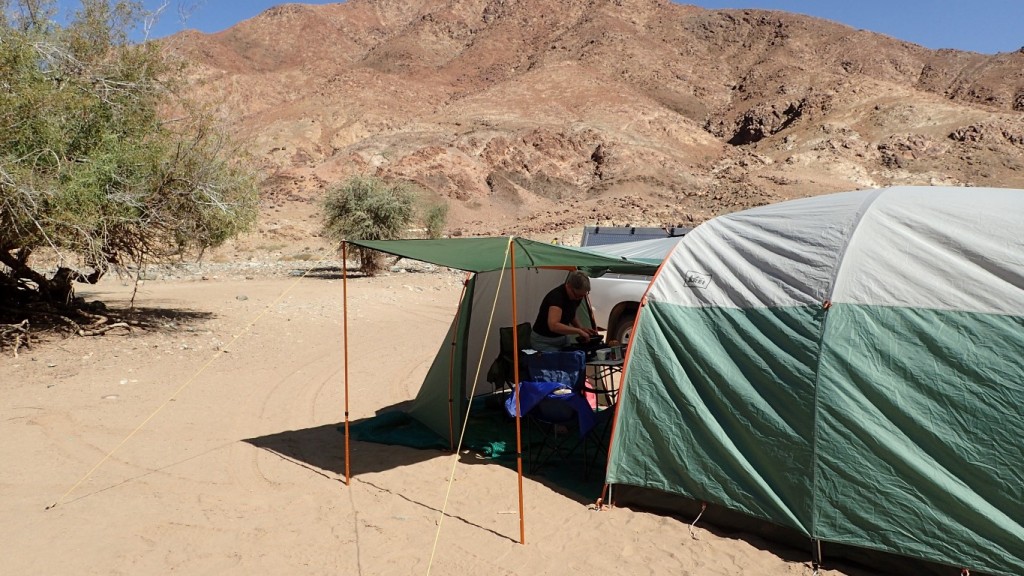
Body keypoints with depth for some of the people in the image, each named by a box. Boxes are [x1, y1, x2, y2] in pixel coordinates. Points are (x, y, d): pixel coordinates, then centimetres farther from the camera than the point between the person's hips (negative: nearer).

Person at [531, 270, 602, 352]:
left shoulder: (576, 296, -4)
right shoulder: (557, 296, -28)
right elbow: (553, 325, -40)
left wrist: (582, 329, -1)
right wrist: (579, 331, -34)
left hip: (563, 338, 7)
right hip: (544, 342, -7)